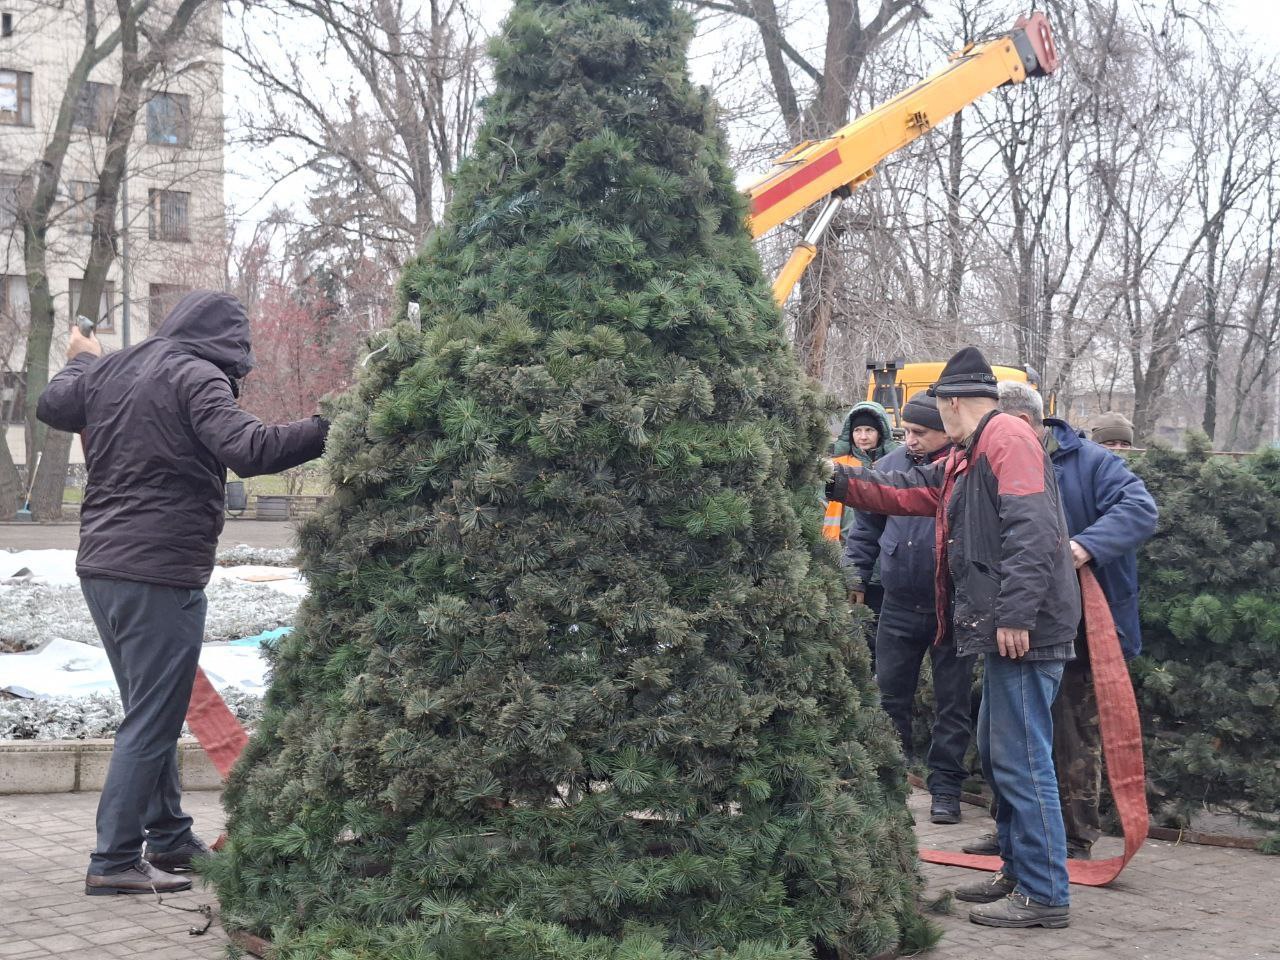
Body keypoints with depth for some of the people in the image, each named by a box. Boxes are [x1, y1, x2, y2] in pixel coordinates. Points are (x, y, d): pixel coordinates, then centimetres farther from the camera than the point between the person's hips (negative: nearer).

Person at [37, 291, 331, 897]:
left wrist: (80, 360, 48)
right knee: (152, 722, -2)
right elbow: (250, 449, -26)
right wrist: (334, 427, -24)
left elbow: (51, 406, 30)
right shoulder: (197, 376, -13)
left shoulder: (109, 369, 12)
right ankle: (115, 862, 1)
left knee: (150, 713, 19)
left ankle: (170, 840, 28)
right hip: (160, 577, -9)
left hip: (100, 568, 9)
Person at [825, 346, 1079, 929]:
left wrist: (1015, 614, -26)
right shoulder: (966, 456, 20)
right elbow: (908, 491, 24)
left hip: (1024, 632, -11)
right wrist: (838, 482, 18)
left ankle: (1045, 896, -3)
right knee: (998, 753, 17)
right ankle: (1018, 871, 27)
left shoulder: (1007, 438, -13)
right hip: (1002, 628, 11)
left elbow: (1030, 529, -22)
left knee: (1021, 760, -8)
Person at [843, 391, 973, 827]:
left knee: (952, 702, 7)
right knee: (891, 696, 11)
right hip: (899, 607, 4)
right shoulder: (892, 465, 3)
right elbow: (866, 527, 12)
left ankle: (945, 787, 17)